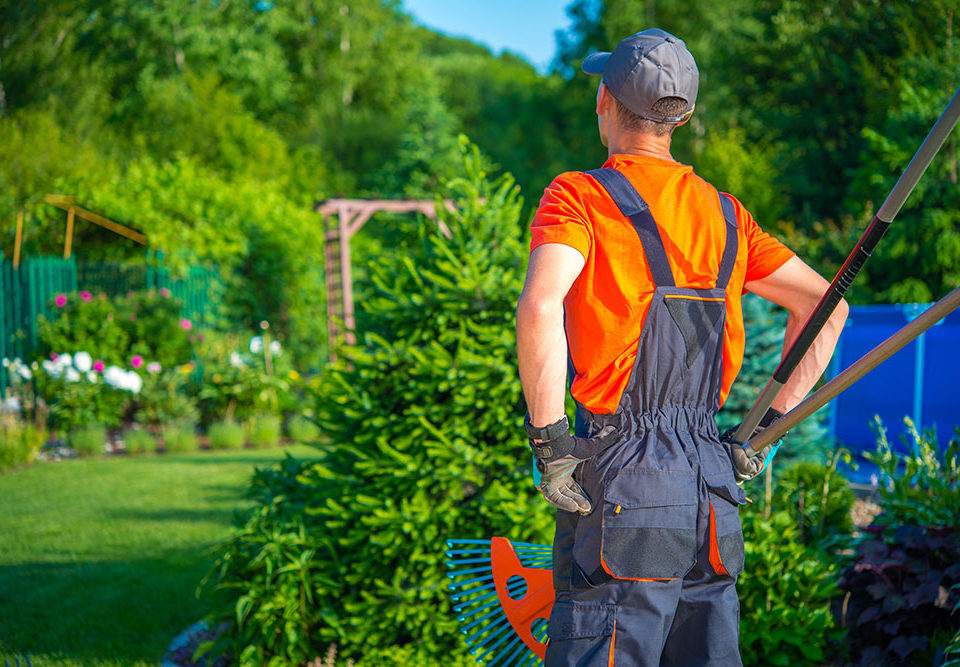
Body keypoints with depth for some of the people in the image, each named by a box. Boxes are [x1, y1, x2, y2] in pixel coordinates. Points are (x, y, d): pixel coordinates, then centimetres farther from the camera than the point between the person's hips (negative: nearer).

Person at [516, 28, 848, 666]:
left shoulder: (579, 195, -4)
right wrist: (768, 424, 17)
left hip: (623, 478, -6)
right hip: (714, 486, 6)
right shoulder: (723, 212, 14)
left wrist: (549, 443, -14)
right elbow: (825, 304, 16)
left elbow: (539, 309, -22)